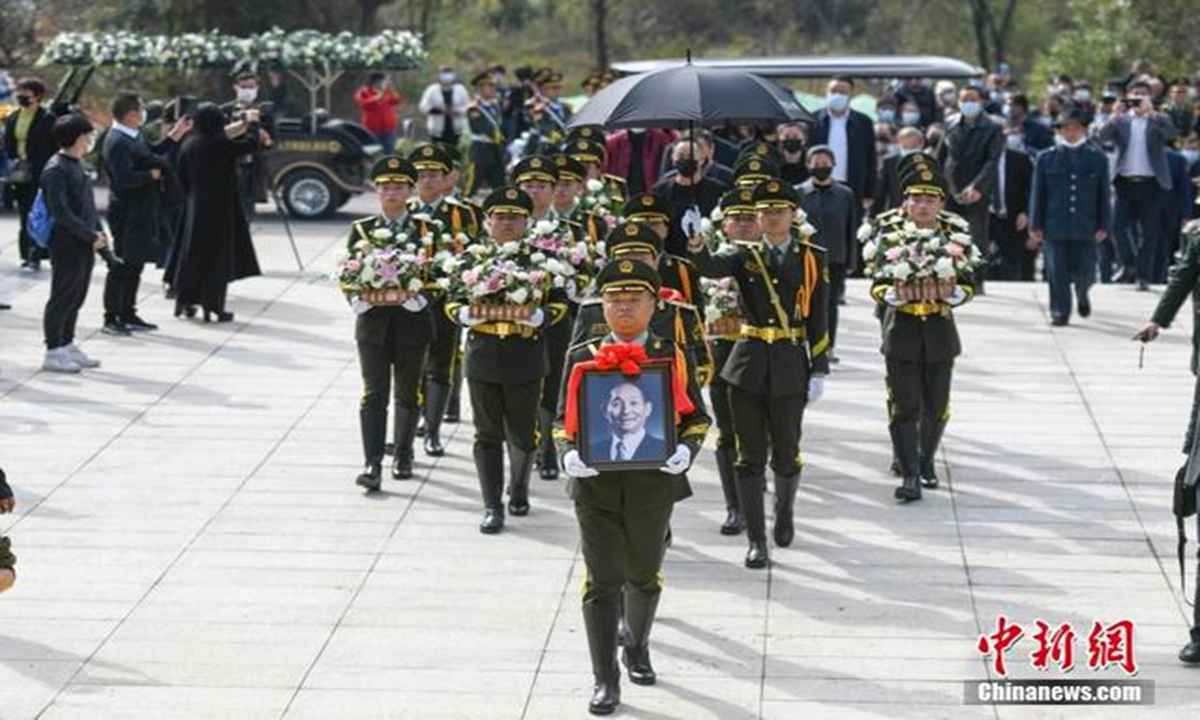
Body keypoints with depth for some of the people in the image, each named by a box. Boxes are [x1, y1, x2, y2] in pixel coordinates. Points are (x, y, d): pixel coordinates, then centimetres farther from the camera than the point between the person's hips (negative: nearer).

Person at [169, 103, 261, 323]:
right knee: (217, 256, 0)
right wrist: (252, 122, 4)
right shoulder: (220, 144, -17)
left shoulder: (189, 146, 3)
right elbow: (250, 144, -12)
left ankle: (183, 301, 21)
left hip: (195, 208, 6)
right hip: (219, 209, -6)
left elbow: (182, 178, 9)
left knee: (192, 254, 16)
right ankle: (213, 307, 0)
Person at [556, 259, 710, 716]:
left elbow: (697, 416, 5)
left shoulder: (673, 358, 1)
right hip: (596, 485, -1)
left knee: (645, 575, 17)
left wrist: (686, 448, -15)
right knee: (602, 582, -4)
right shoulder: (581, 358, 1)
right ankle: (605, 679, 2)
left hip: (654, 485, 1)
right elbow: (564, 418, 6)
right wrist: (569, 453, -14)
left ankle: (637, 650, 42)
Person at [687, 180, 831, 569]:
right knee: (750, 457, 0)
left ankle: (784, 511, 38)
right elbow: (711, 268, -17)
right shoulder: (746, 256, 4)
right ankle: (756, 541, 5)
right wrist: (696, 243, -39)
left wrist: (819, 371, -2)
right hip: (749, 365, 0)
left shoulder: (812, 259, 3)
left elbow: (819, 319, 3)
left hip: (790, 366, 0)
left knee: (786, 453, 8)